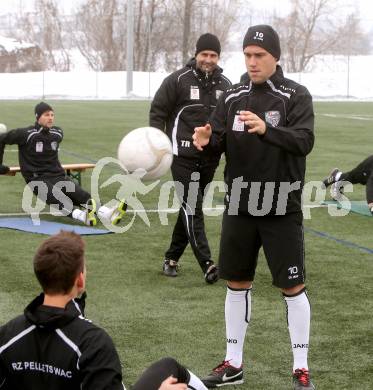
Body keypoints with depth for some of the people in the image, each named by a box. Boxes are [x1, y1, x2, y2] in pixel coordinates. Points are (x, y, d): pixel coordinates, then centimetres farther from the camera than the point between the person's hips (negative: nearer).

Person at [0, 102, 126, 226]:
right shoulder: (27, 134, -5)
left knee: (83, 195, -21)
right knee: (58, 198, -35)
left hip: (58, 175, 5)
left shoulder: (58, 133, 12)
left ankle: (108, 214, -44)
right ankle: (82, 216, -62)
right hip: (38, 179, -5)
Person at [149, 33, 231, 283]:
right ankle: (207, 264, -14)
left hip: (210, 158, 5)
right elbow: (158, 112, -2)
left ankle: (172, 257, 23)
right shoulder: (178, 80, -5)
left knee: (191, 208, 11)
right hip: (183, 156, -5)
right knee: (192, 209, -11)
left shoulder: (225, 85, 9)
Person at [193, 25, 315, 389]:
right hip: (239, 206, 4)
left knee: (292, 288, 1)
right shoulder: (231, 97, 5)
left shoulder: (296, 96, -7)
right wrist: (207, 140, -22)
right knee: (237, 283, 11)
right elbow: (218, 143, 2)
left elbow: (304, 141, -20)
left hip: (281, 209, -4)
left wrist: (266, 129, -37)